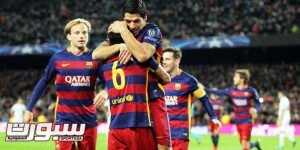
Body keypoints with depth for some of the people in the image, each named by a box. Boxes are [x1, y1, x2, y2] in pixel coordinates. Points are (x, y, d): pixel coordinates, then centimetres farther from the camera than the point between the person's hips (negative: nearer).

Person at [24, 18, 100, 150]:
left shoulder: (95, 59, 0)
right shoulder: (58, 58, -1)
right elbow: (43, 82, 7)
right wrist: (29, 109, 7)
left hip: (88, 120, 2)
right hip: (64, 119, -2)